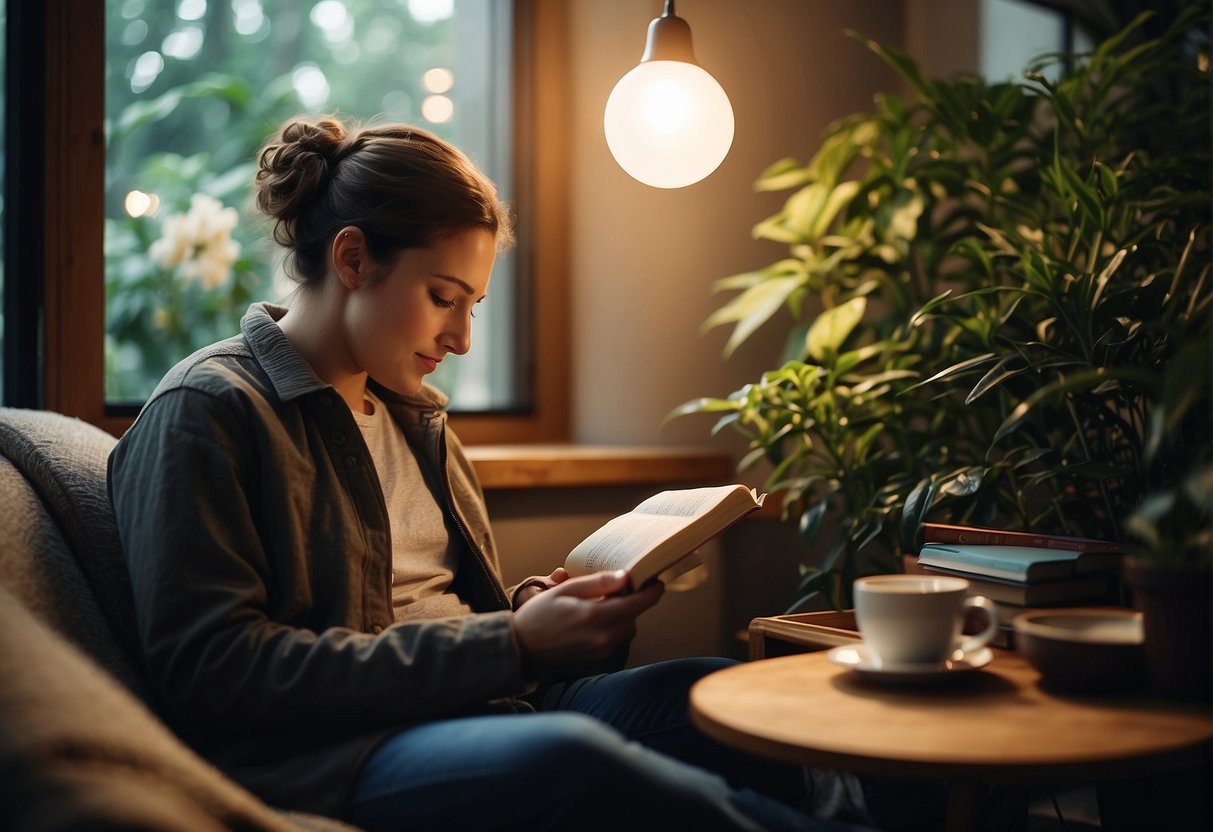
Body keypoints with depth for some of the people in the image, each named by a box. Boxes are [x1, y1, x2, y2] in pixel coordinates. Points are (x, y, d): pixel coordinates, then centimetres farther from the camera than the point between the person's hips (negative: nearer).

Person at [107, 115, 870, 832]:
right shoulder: (207, 408, -4)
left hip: (482, 708, 8)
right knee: (566, 756, -36)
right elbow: (210, 672, -14)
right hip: (326, 758, -7)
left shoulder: (412, 413, 21)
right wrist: (508, 645, -16)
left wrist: (534, 606, -1)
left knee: (704, 694, -20)